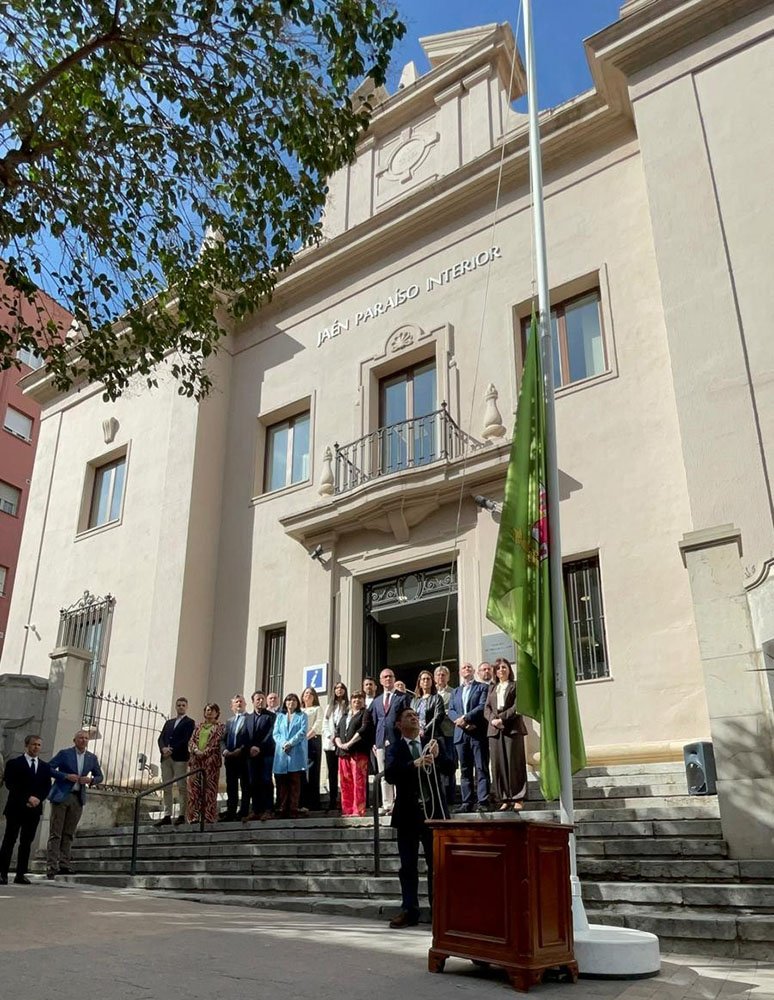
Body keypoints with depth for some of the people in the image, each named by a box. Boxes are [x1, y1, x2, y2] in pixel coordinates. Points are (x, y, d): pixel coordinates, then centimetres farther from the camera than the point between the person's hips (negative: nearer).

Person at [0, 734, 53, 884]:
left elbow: (47, 787, 9)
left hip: (34, 809, 4)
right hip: (16, 808, -4)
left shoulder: (45, 767, 14)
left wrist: (38, 799, -10)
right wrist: (27, 798, -15)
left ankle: (21, 875, 6)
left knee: (27, 842, 4)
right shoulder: (14, 763, 2)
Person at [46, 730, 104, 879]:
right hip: (61, 796, -4)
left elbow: (100, 776, 16)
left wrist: (91, 780, -6)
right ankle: (51, 866, -4)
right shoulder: (64, 753, -2)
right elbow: (48, 768, -7)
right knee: (55, 833, -4)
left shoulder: (92, 758, 10)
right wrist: (66, 776, -17)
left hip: (78, 798, 4)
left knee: (69, 834, 5)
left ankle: (63, 865, 8)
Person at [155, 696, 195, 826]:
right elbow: (161, 738, 13)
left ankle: (182, 815, -7)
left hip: (180, 758, -5)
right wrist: (163, 748, -8)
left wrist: (172, 750, -14)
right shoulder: (168, 722, 22)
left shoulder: (189, 722, 5)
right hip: (166, 758, 6)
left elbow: (186, 739, -7)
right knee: (167, 788, 4)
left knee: (182, 787, -7)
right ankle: (167, 816, 6)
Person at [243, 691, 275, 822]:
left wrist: (259, 747, -14)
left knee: (266, 781, -7)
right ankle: (255, 810, 4)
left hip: (266, 753, -4)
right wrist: (250, 748, -7)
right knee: (254, 783, 1)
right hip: (252, 754, 4)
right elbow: (246, 736, 11)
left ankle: (267, 810, -5)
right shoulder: (248, 718, 20)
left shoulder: (271, 716, 5)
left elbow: (271, 734, -6)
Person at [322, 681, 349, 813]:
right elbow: (325, 725, 13)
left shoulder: (348, 706, 4)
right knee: (332, 773, 5)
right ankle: (332, 801, 9)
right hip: (330, 743, 4)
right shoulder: (329, 707, 19)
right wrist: (331, 737, -4)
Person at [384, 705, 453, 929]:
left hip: (433, 810, 1)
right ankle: (409, 910, 11)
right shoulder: (394, 749, 1)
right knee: (408, 866, 4)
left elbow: (450, 767, -1)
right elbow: (390, 774, -15)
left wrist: (437, 757, -21)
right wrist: (415, 764, -28)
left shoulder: (432, 743, 8)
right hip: (408, 812, -1)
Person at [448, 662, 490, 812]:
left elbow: (483, 706, -6)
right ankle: (467, 802, 6)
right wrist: (461, 722, -9)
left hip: (478, 733, -4)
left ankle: (483, 802, -7)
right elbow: (451, 711, 10)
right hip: (461, 734, 4)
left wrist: (465, 718, -14)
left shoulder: (483, 687, 8)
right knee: (465, 770, 4)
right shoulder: (455, 692, 22)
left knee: (481, 769, -6)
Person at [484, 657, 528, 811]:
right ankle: (505, 799, 3)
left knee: (514, 763, -5)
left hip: (513, 728, -4)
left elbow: (517, 706, -5)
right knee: (498, 764, -1)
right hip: (495, 729, 4)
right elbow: (487, 708, 13)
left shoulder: (516, 686, 8)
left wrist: (501, 718, -14)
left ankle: (518, 799, -1)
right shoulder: (492, 688, 22)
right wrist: (493, 719, -8)